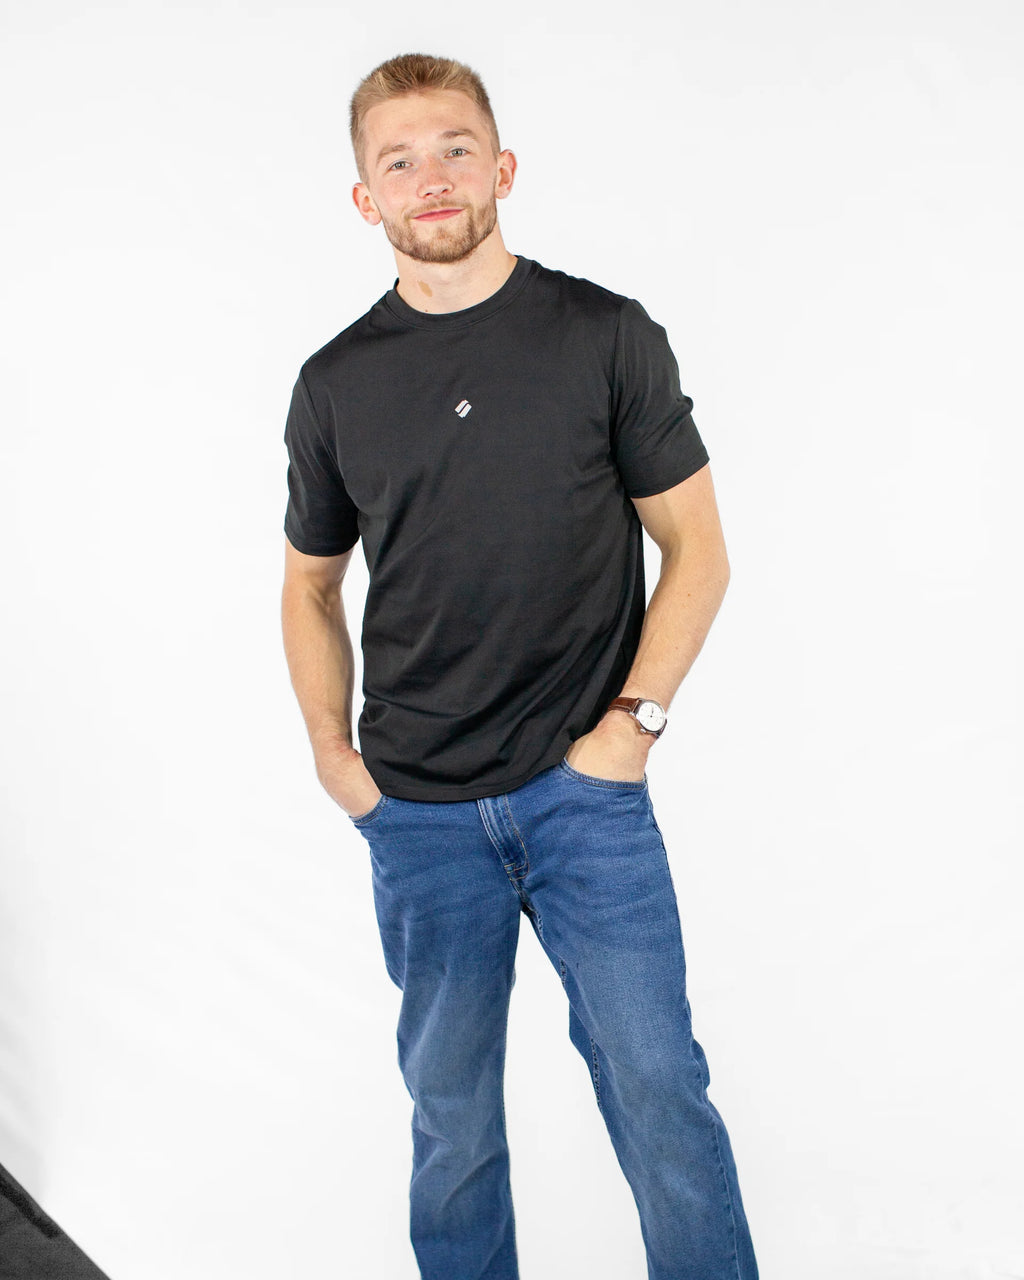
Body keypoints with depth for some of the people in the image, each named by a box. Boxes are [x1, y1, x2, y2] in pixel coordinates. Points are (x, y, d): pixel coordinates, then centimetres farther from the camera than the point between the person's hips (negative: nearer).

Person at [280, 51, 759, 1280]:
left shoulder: (608, 338, -2)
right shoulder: (335, 384, 4)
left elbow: (695, 547, 1)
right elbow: (309, 586, 15)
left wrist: (636, 719, -8)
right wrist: (332, 752, 6)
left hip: (586, 788, -2)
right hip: (417, 810, 2)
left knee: (657, 1084, 0)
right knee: (450, 1103, 13)